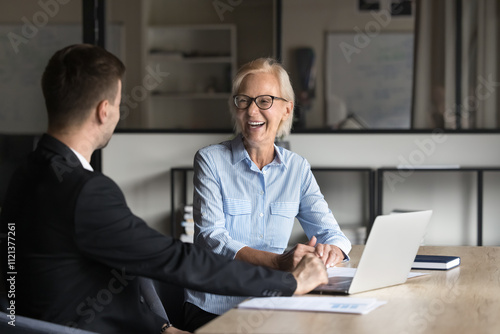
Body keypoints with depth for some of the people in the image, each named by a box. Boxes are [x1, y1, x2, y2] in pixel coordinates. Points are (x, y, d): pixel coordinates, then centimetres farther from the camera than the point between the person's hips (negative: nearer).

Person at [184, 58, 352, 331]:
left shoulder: (297, 168, 11)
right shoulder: (210, 161, -1)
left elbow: (330, 233, 8)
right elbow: (210, 239, -12)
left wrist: (331, 252, -19)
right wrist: (280, 262, -28)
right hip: (215, 308, -5)